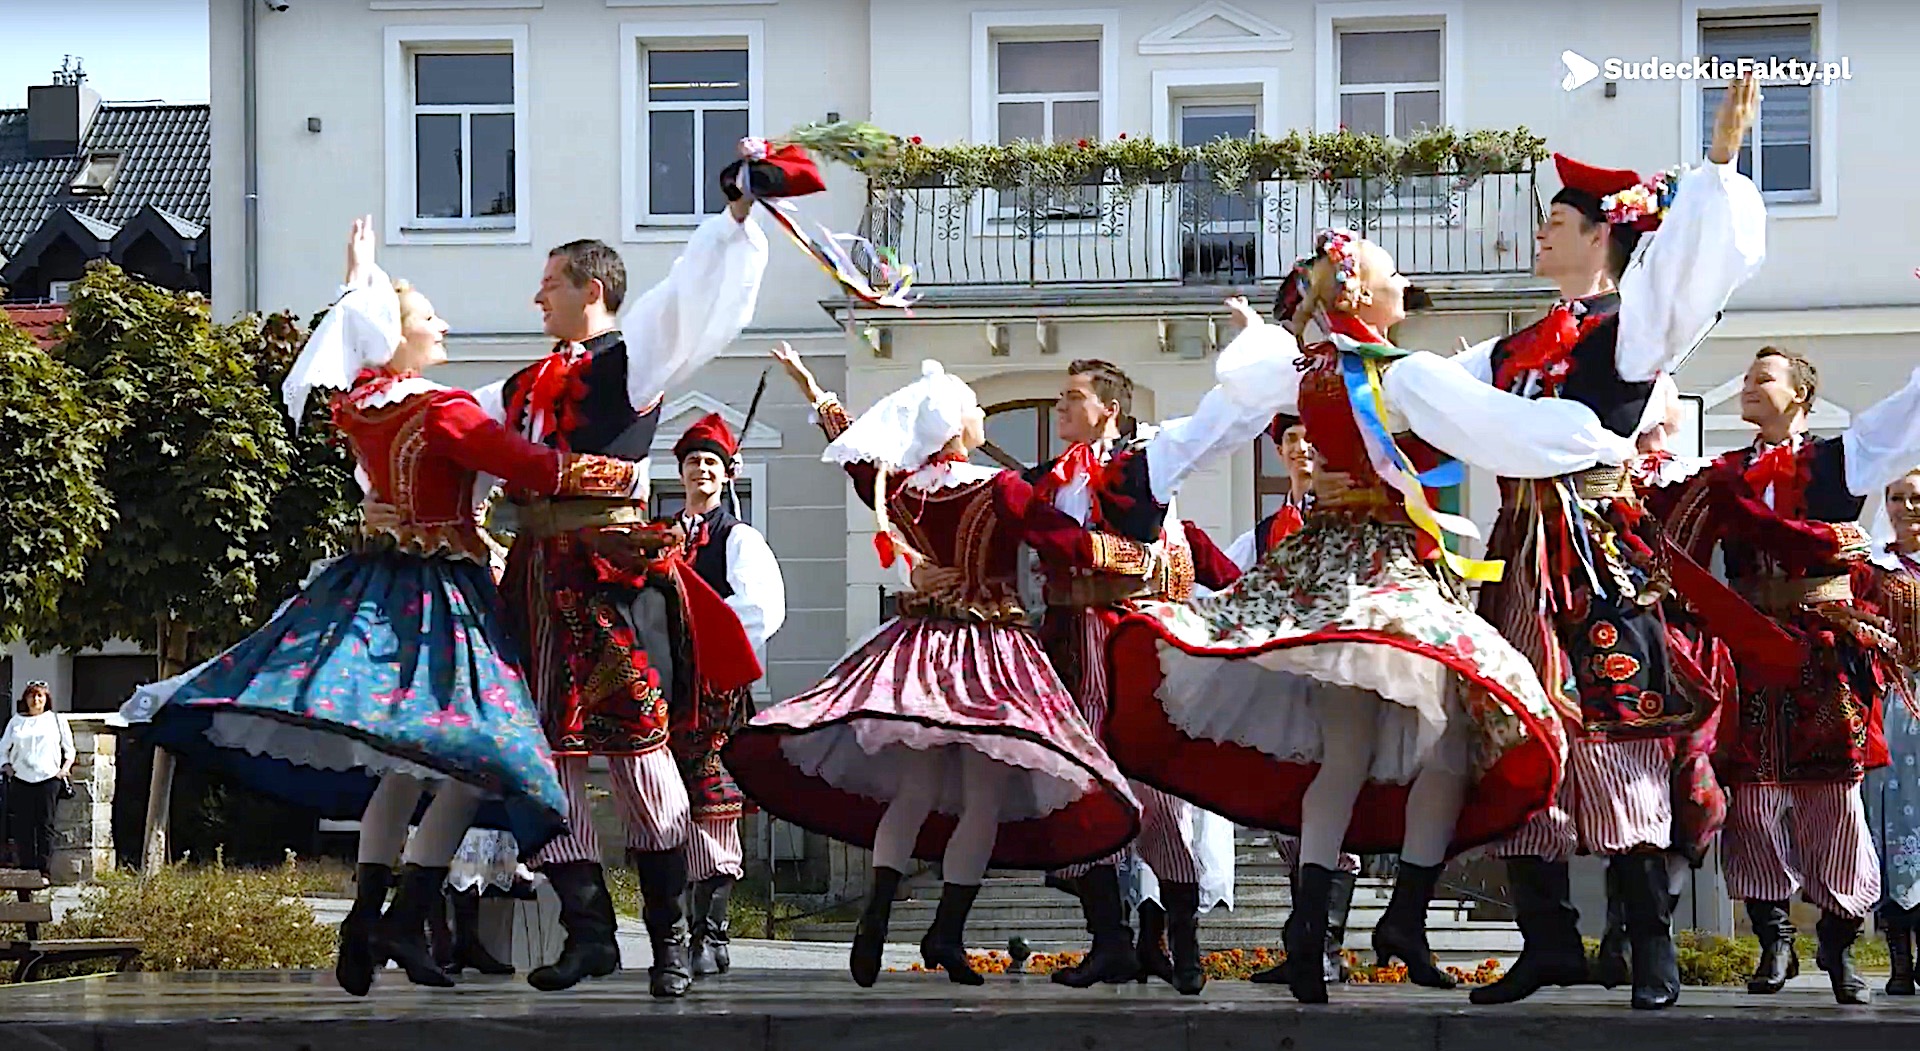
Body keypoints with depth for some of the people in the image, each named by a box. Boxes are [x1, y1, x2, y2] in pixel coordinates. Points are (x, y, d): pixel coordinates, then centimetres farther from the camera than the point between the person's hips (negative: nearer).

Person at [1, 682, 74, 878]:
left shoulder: (57, 720, 12)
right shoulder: (16, 721, 15)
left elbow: (69, 748, 15)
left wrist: (65, 768, 1)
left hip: (48, 779, -2)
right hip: (21, 780, 2)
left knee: (45, 826, -5)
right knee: (22, 827, -2)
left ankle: (45, 871, -6)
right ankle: (26, 869, 1)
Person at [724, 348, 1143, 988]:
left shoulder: (897, 489, 3)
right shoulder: (999, 491, -10)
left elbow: (854, 452, 23)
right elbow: (1075, 544, -7)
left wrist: (813, 392, 38)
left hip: (917, 648, 5)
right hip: (990, 653, -5)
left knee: (913, 790, 5)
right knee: (984, 800, -1)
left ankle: (878, 911, -11)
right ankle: (948, 930, -6)